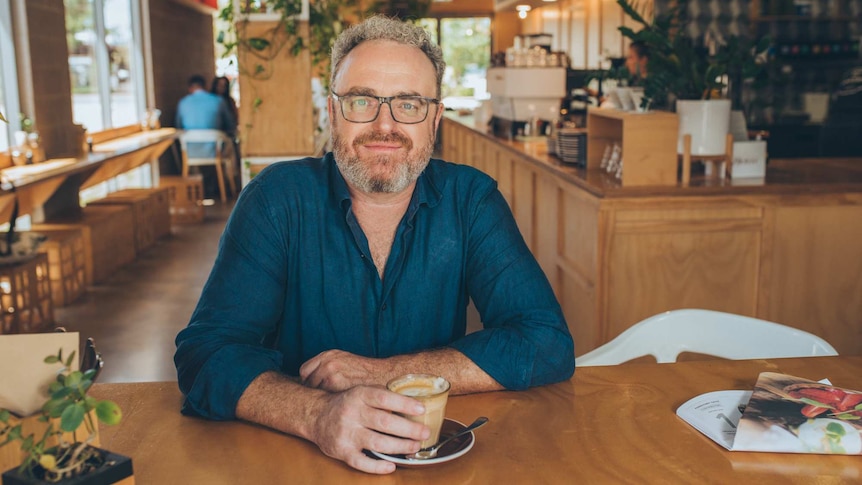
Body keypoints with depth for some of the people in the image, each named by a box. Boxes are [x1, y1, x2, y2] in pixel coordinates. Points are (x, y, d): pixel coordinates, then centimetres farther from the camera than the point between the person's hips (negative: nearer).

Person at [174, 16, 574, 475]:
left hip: (435, 454, 1)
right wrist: (317, 414, -33)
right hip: (295, 456, -1)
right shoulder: (279, 197, -6)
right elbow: (206, 351, -14)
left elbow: (548, 345, -10)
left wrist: (378, 371, -16)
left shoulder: (470, 199, -3)